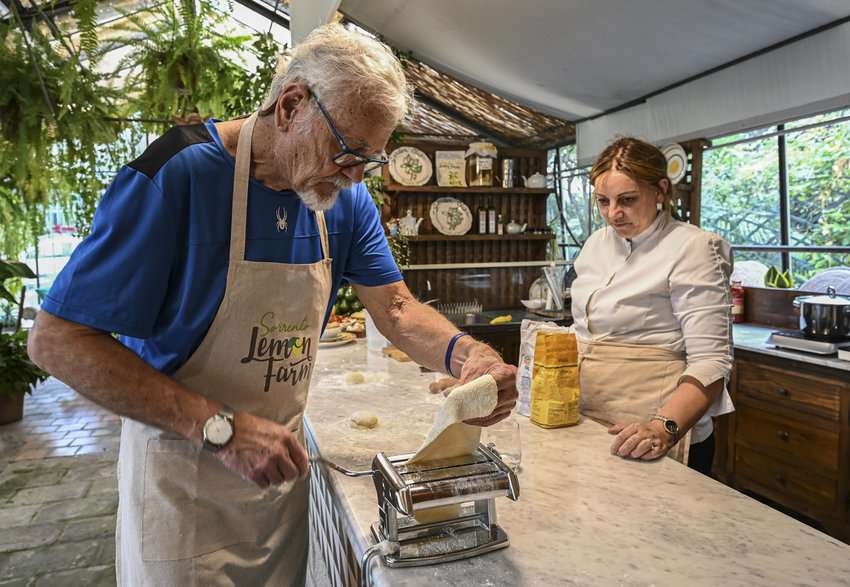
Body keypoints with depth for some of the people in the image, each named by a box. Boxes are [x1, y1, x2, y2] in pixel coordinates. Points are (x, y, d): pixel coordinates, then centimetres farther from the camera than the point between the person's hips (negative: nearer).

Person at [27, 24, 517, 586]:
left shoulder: (346, 196, -5)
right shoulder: (179, 173, -23)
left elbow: (395, 306, -4)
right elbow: (57, 339, -22)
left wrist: (467, 355, -26)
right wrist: (221, 427, -30)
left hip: (280, 461, 6)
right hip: (184, 479, -5)